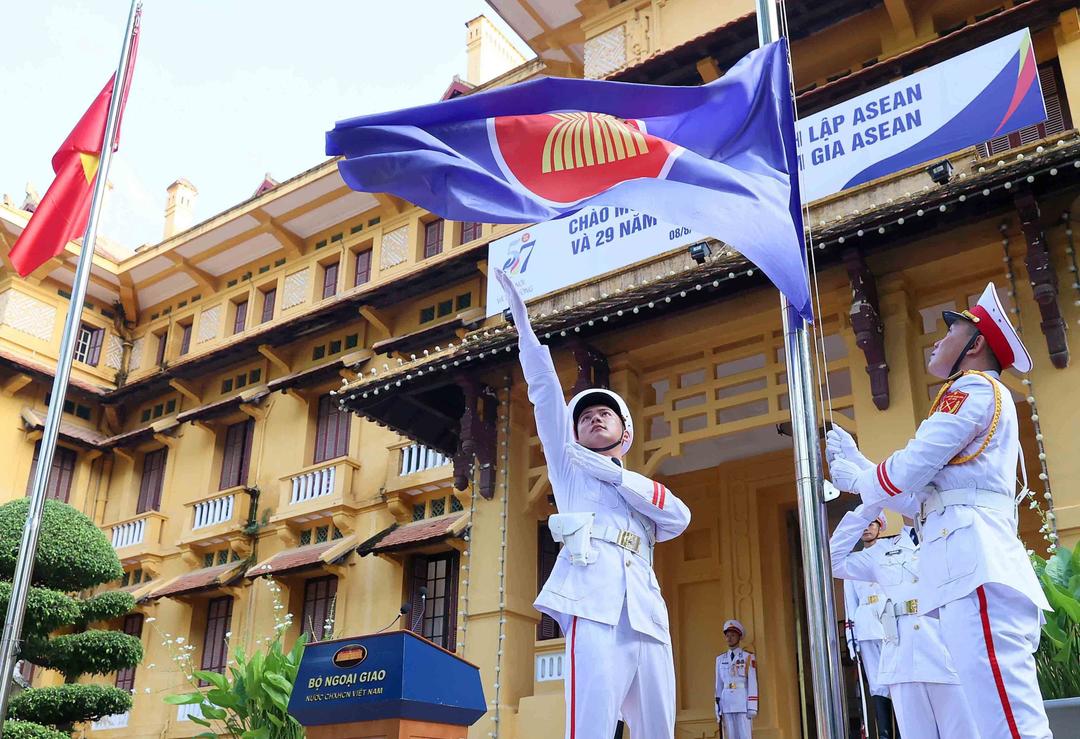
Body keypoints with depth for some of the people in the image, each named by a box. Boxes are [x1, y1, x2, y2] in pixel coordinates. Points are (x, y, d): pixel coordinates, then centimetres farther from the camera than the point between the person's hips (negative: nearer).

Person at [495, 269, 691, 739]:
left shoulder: (642, 489, 31)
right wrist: (522, 321, 7)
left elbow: (680, 516, 9)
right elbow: (544, 389, 13)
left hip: (647, 617, 5)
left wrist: (614, 474, 1)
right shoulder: (568, 464, 23)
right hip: (596, 609, -5)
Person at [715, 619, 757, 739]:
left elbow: (752, 683, -4)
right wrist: (718, 709, 7)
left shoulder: (748, 656, 1)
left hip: (743, 703, -4)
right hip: (727, 703, 4)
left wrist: (752, 708, -11)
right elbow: (719, 684, 12)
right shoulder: (720, 659, 13)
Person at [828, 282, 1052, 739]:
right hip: (977, 567, 10)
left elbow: (911, 469, -8)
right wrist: (855, 461, 35)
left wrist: (856, 480, 10)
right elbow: (917, 493, 32)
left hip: (975, 565, -10)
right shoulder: (985, 396, 33)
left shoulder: (976, 387, 1)